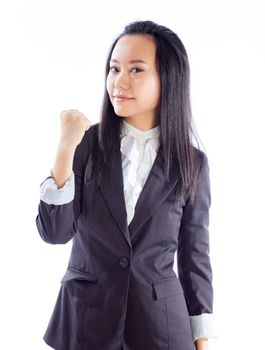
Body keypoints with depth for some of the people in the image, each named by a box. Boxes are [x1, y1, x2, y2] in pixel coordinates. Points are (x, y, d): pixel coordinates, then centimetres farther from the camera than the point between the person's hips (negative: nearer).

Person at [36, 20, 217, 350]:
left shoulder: (191, 162, -5)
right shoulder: (87, 143, -6)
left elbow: (194, 253, 1)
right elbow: (54, 232, -11)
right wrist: (65, 148, -21)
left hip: (160, 322, 0)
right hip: (84, 318, 0)